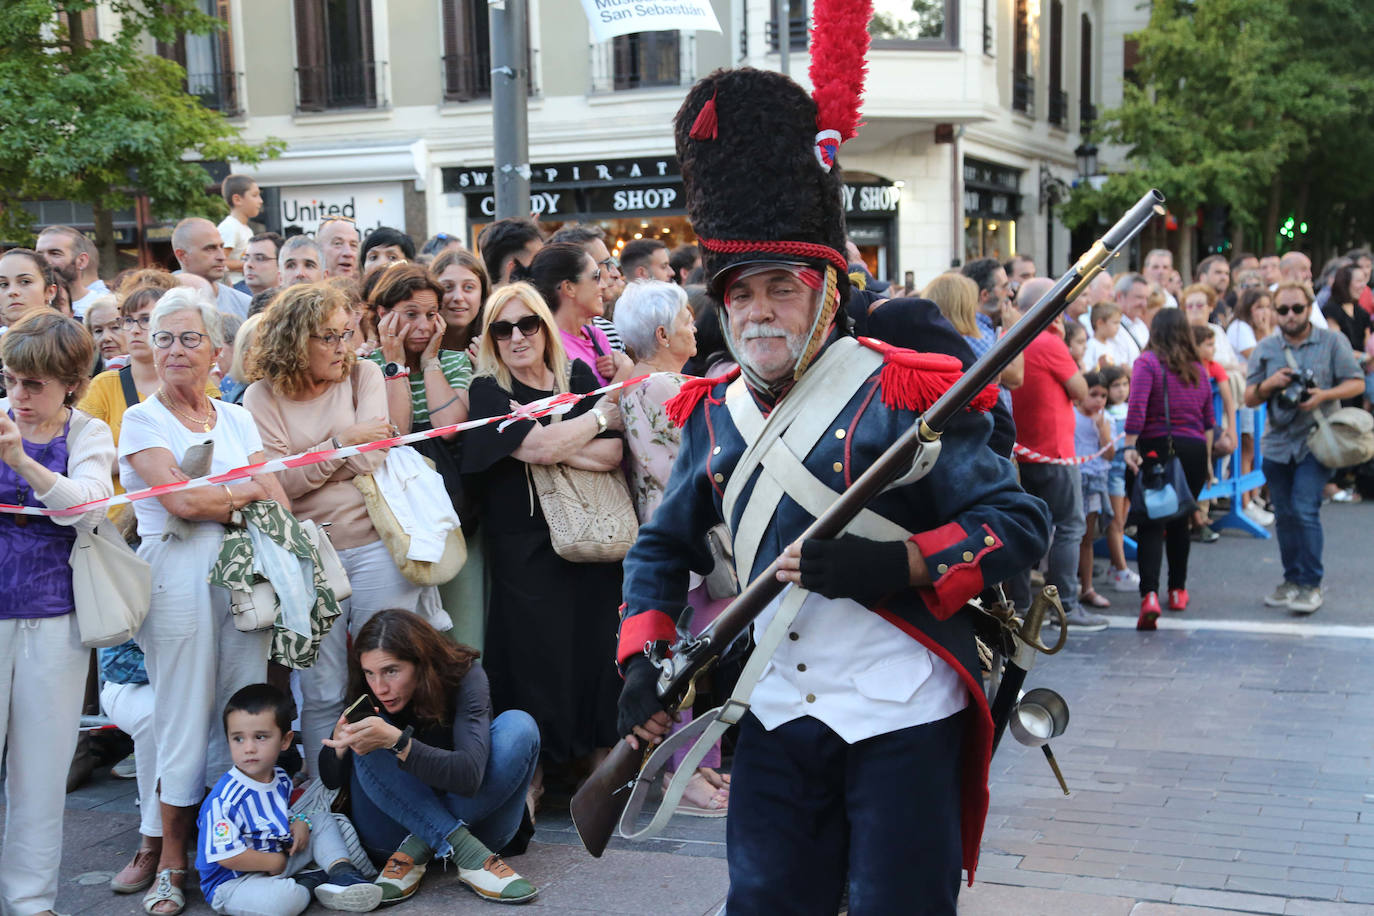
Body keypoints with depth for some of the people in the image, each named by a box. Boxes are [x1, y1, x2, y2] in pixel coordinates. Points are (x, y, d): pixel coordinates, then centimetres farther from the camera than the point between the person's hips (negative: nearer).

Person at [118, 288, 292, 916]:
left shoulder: (237, 418, 16)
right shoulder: (142, 420, 4)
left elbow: (277, 503, 9)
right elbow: (181, 499, -10)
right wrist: (248, 493, 1)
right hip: (178, 575, -4)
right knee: (185, 717, -1)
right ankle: (172, 864, 10)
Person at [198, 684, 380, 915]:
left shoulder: (280, 779, 2)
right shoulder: (224, 798, -23)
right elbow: (226, 856, -24)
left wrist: (299, 821, 0)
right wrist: (274, 861, -13)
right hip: (231, 882, -8)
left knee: (322, 819, 12)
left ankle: (341, 872, -6)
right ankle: (305, 884, -3)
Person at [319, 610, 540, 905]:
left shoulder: (464, 678, -18)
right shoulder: (367, 700, -9)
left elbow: (469, 775, -31)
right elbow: (332, 780, -5)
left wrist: (397, 741, -44)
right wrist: (340, 745, -28)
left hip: (473, 816, -1)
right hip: (393, 832, 1)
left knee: (518, 725, -25)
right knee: (370, 747, -25)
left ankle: (418, 850, -22)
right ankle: (468, 853, -29)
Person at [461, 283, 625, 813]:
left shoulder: (579, 379, 9)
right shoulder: (487, 392, -2)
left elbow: (613, 454, -2)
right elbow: (540, 447, -17)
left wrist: (550, 444, -15)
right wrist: (598, 417, -4)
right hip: (525, 547, -3)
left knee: (595, 645, 5)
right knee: (535, 652, 0)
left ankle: (597, 757, 20)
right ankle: (530, 771, 13)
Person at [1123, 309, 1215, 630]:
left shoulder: (1147, 362, -4)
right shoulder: (1198, 370, 12)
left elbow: (1137, 407, -18)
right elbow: (1209, 421, 15)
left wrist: (1129, 447, -21)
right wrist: (1205, 459, 22)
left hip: (1155, 449, -5)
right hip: (1193, 450, 5)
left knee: (1150, 525, -7)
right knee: (1180, 523, 20)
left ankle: (1149, 594, -23)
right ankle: (1177, 591, 32)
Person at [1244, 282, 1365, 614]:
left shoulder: (1332, 342, 1)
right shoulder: (1264, 349, 9)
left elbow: (1356, 383, -1)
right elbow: (1249, 399, 9)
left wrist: (1324, 395, -18)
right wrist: (1269, 384, -12)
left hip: (1315, 441, -4)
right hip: (1277, 443, 4)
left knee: (1305, 510, -14)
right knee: (1285, 516, 9)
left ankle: (1310, 585, -7)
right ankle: (1292, 580, 22)